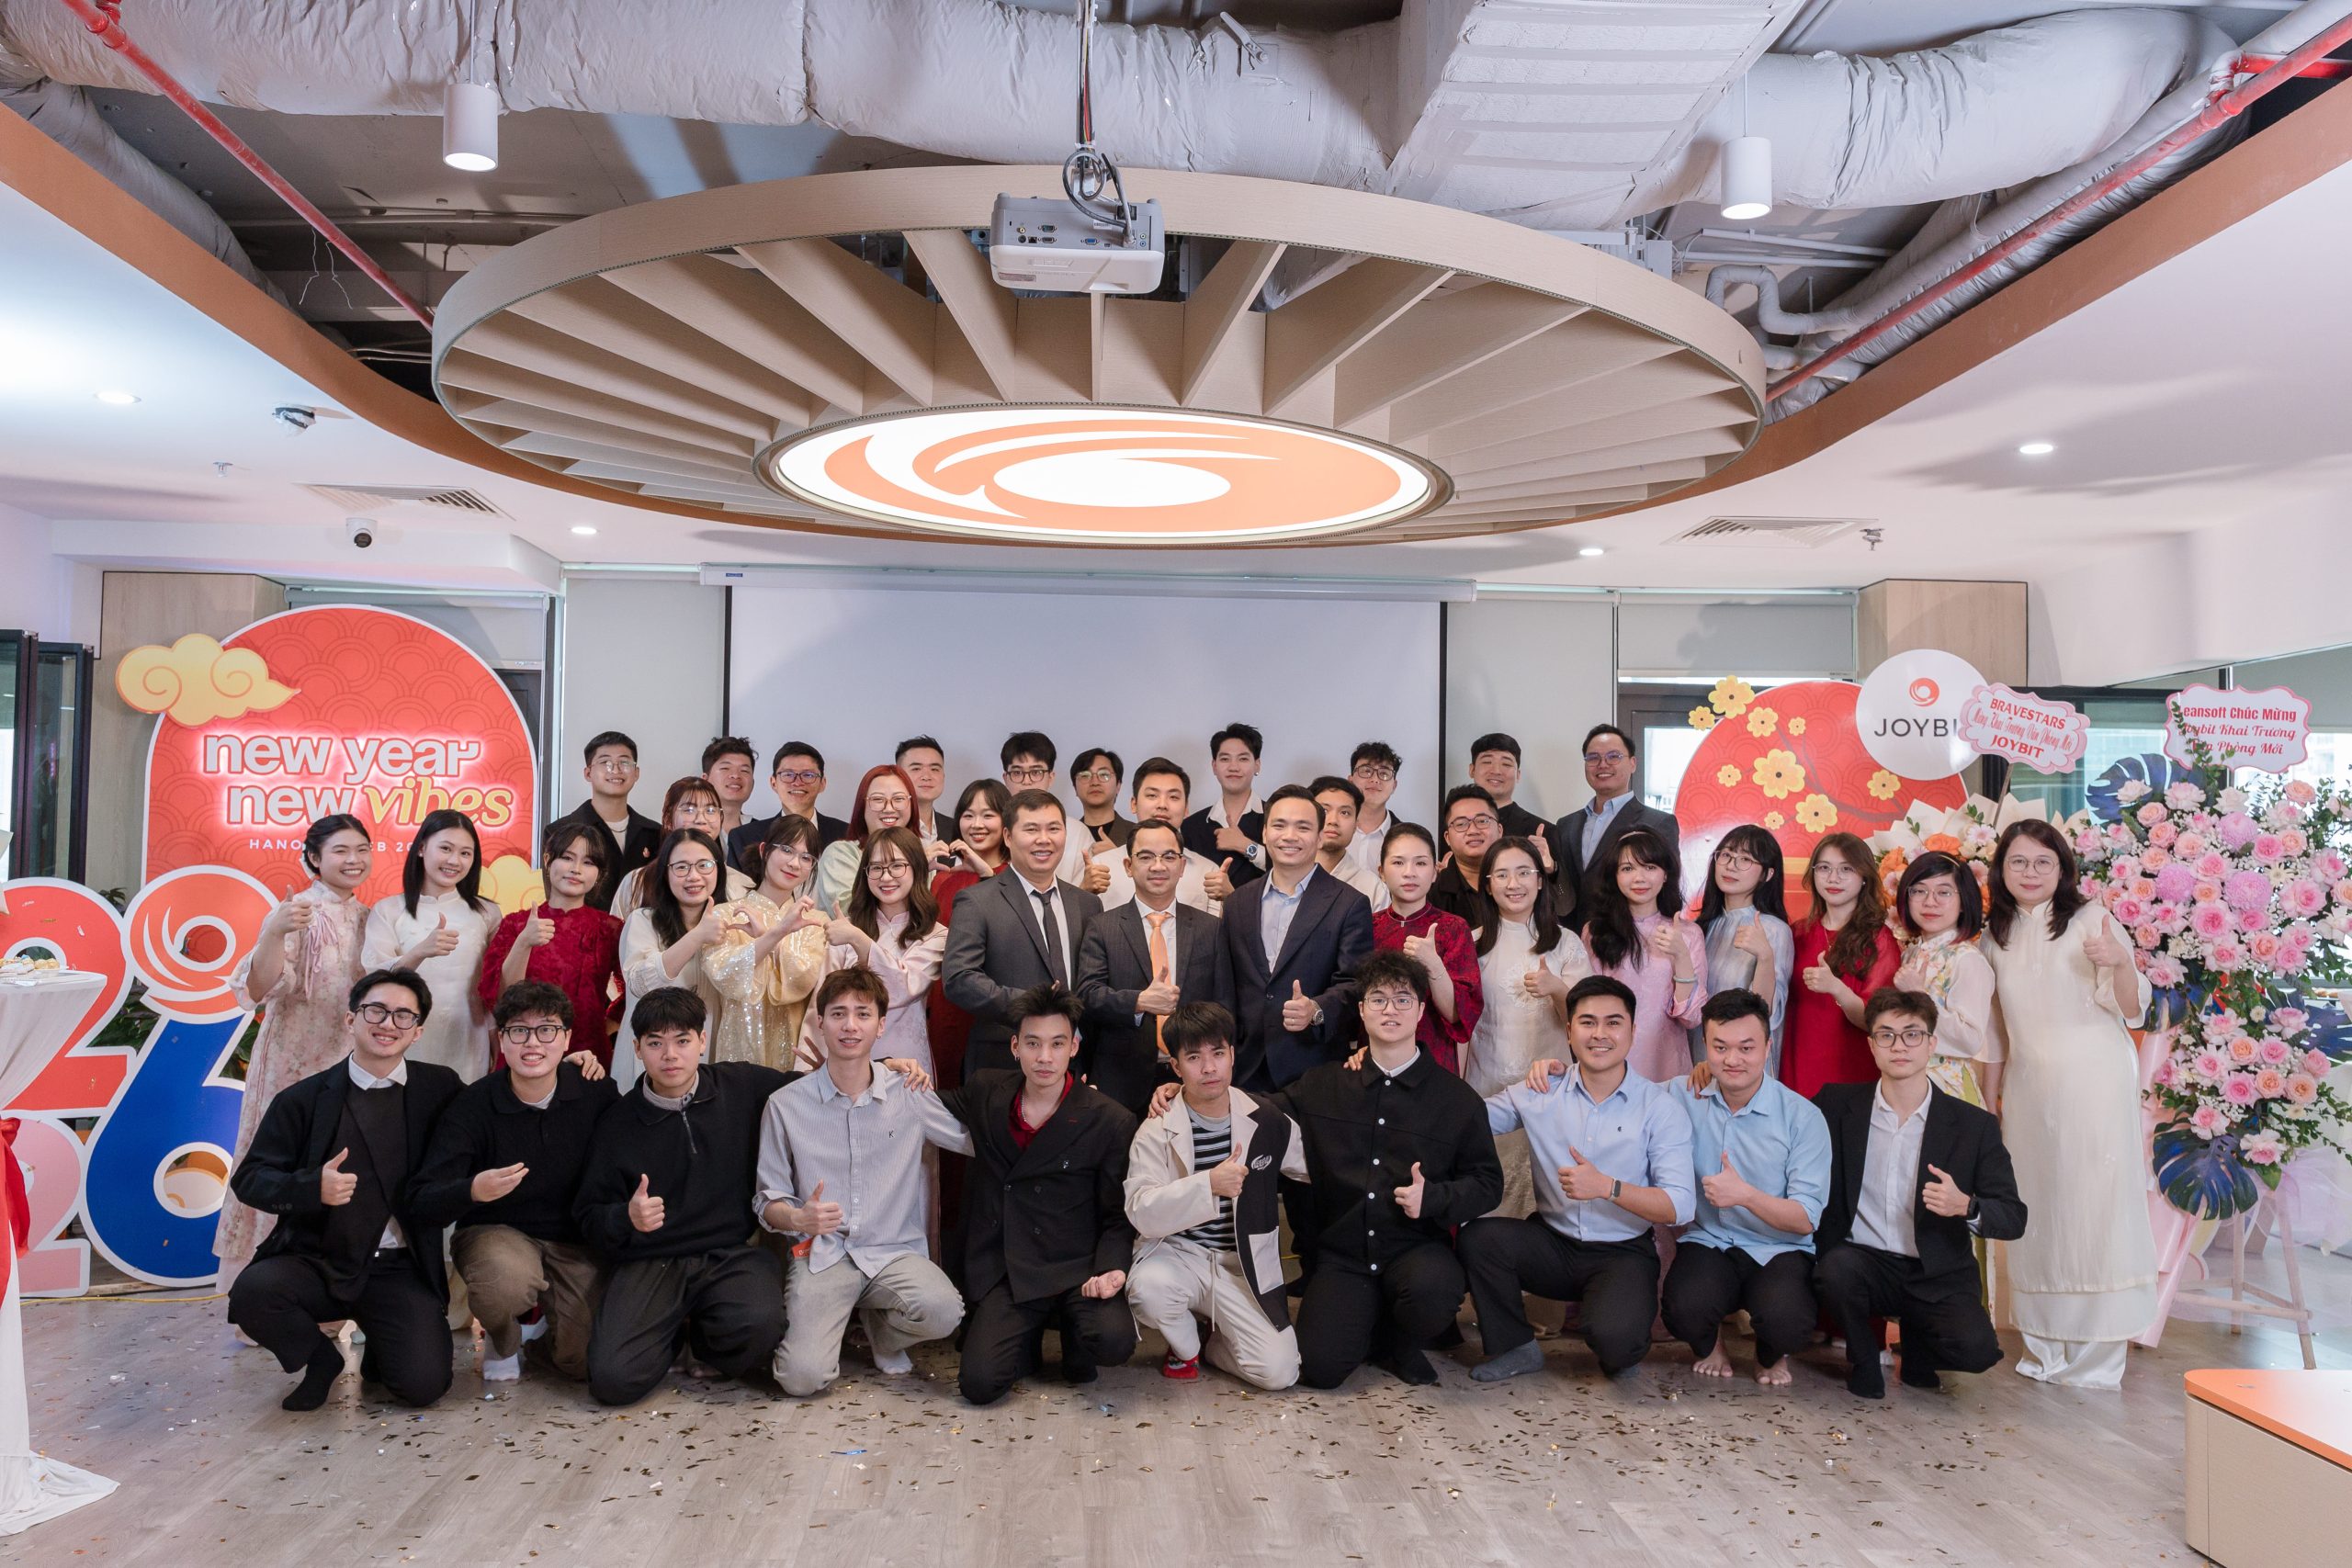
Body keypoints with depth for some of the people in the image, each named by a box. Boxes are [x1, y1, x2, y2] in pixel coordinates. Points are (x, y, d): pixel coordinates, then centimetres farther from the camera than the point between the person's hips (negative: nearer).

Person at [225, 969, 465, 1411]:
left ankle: (380, 1353, 19)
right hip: (317, 1262, 1)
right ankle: (319, 1359, 3)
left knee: (424, 1383, -19)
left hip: (400, 1270, -1)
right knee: (252, 1292, -30)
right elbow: (248, 1179, 1)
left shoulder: (440, 1089, 3)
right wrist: (312, 1187, -20)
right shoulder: (303, 1099, 1)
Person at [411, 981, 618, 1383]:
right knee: (507, 1278, -38)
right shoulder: (472, 1106, -14)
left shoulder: (595, 1091, -9)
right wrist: (472, 1191, -39)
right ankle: (502, 1342, 1)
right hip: (494, 1231, -2)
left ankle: (552, 1319, 26)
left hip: (573, 1241, 2)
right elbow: (424, 1201, -20)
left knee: (584, 1362, -13)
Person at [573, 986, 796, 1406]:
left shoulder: (743, 1086, 4)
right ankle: (675, 1335, 14)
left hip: (731, 1254, 0)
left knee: (759, 1325, -33)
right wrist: (626, 1217, -16)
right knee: (612, 1379, -23)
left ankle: (703, 1341, 6)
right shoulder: (617, 1123, 3)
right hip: (648, 1263, 0)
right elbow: (588, 1214, 8)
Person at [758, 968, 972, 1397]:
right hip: (822, 1256, -1)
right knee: (803, 1377, -23)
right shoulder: (785, 1105, 1)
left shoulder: (910, 1097, 3)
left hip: (896, 1252, 1)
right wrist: (798, 1218, -18)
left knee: (942, 1311, -31)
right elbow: (767, 1202, 6)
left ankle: (881, 1333, 6)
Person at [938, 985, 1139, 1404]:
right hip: (1005, 1273, 2)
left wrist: (1111, 1268, -18)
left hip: (1076, 1270, -2)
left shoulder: (1111, 1121, -5)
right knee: (978, 1384, -19)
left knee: (1114, 1340, -30)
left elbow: (1118, 1217, 1)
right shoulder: (986, 1095, 5)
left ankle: (1074, 1342, 8)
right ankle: (1026, 1343, 16)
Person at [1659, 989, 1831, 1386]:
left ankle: (1771, 1356, 10)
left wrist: (1747, 1195, -27)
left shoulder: (1802, 1117, -8)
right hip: (1708, 1242, 1)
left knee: (1786, 1323, -32)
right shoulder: (1684, 1097, 0)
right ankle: (1709, 1345, 10)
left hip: (1778, 1250, -1)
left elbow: (1806, 1219, -10)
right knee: (1684, 1312, -31)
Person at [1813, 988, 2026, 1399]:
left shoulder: (1975, 1125, -1)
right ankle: (1864, 1361, -1)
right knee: (1836, 1268, -34)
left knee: (1976, 1349, -26)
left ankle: (1916, 1341, 13)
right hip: (1862, 1261, 0)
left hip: (1938, 1276, 0)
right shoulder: (1838, 1105, 1)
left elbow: (2014, 1218, -2)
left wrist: (1965, 1207, -23)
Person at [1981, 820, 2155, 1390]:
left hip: (2093, 1079, -4)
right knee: (2035, 1209, 6)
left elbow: (2131, 1010, -7)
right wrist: (1991, 1096, 15)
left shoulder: (2090, 919, -3)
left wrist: (2121, 963, -26)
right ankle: (2045, 1348, 16)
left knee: (2094, 1204, -3)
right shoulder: (1996, 935, 11)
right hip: (2027, 1082, 5)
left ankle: (2094, 1358, 5)